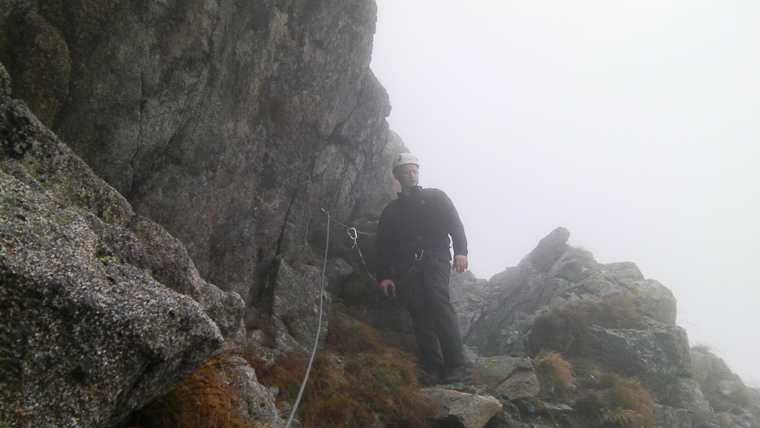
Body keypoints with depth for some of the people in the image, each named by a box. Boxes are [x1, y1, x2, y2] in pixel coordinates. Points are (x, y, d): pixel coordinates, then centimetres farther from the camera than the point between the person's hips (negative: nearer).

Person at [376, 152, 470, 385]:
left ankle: (457, 366, -30)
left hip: (433, 258, -3)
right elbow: (382, 247, 19)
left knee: (438, 301, -25)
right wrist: (383, 276, 5)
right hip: (406, 267, 3)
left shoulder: (435, 197, 19)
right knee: (419, 315, -9)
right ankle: (433, 369, -11)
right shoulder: (390, 211, 25)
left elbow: (454, 223, 6)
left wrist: (460, 251, -11)